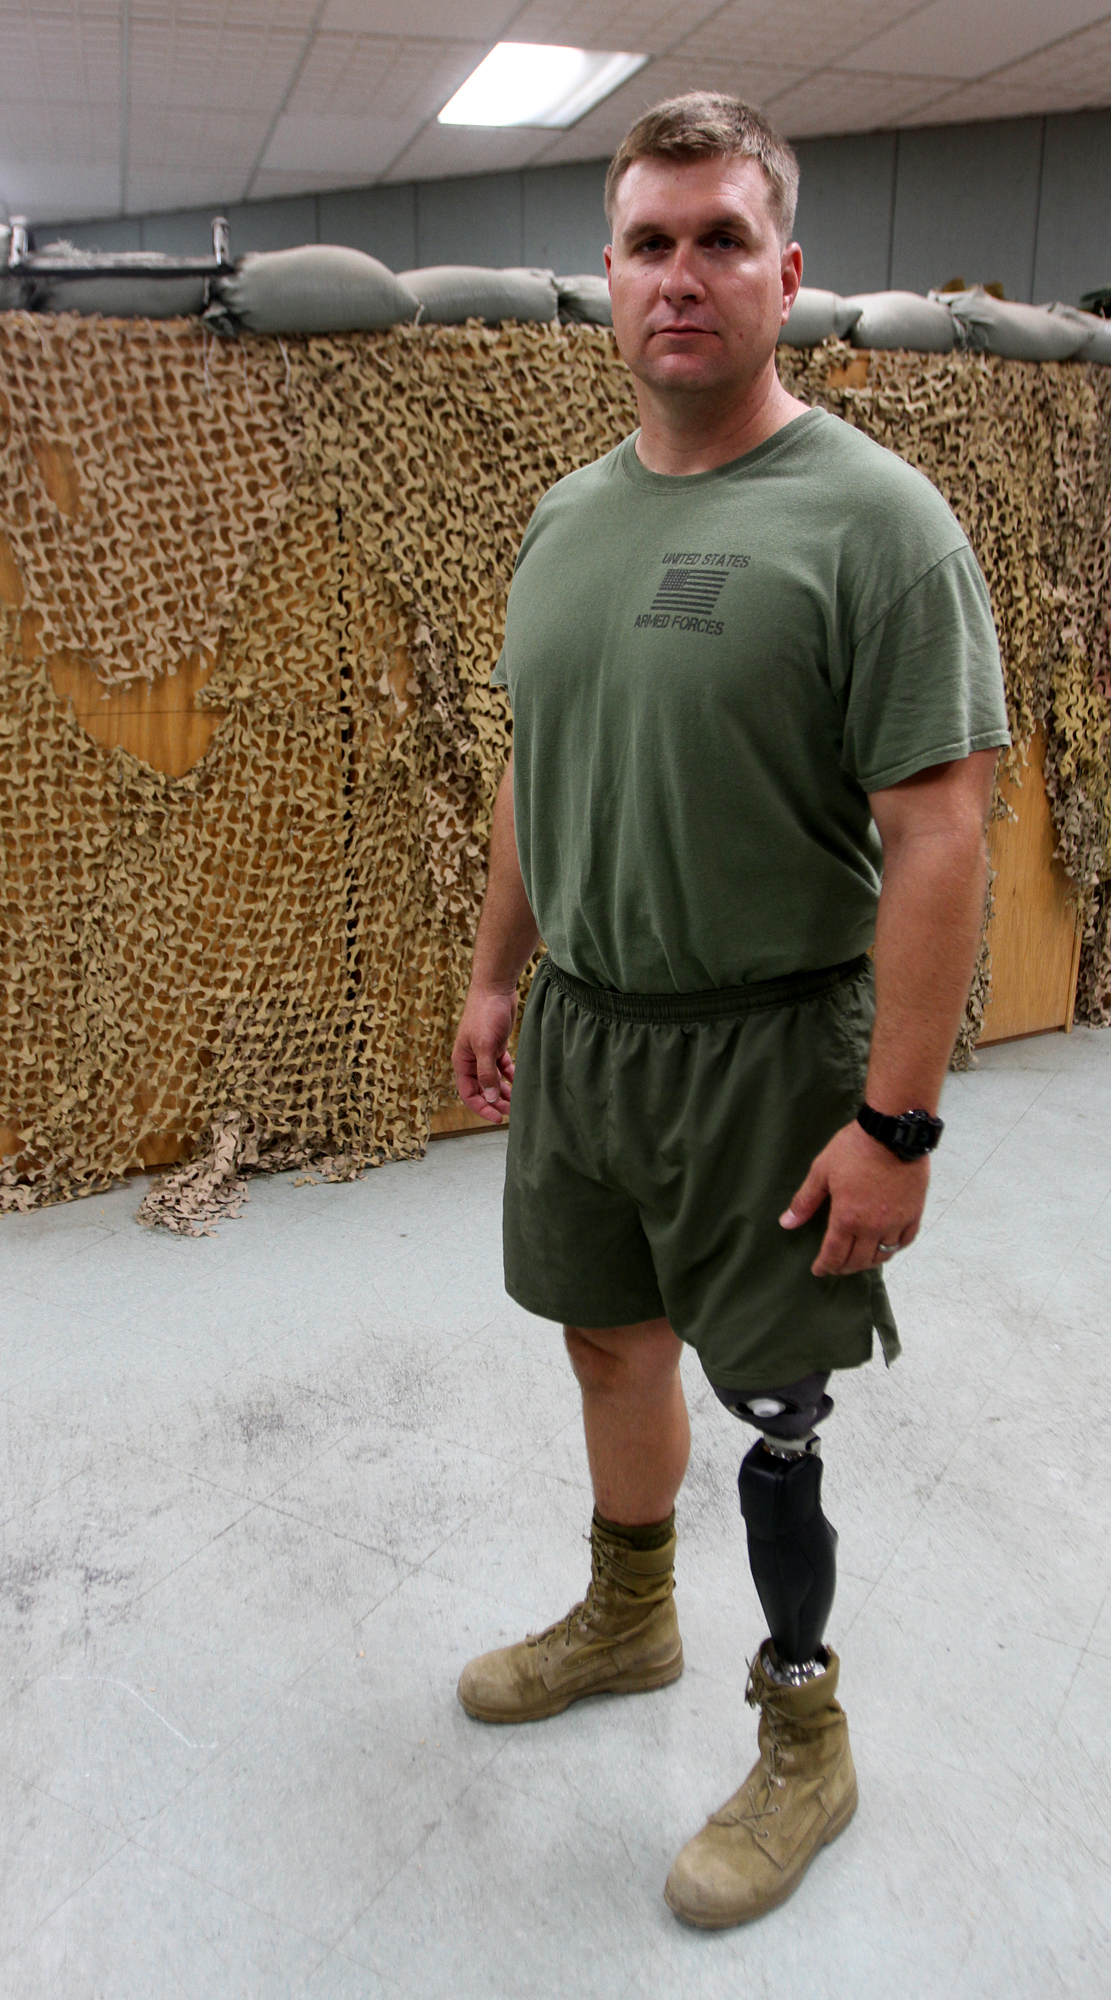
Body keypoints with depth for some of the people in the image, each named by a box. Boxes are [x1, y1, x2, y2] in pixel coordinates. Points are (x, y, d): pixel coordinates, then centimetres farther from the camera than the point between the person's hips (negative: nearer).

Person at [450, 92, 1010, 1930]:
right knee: (609, 1341, 20)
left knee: (775, 1406, 7)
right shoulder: (566, 518, 8)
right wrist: (495, 977, 16)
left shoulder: (874, 520, -15)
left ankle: (804, 1743, 30)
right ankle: (628, 1622, 46)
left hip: (762, 1054, -6)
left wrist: (897, 1122, -21)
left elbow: (938, 841, -18)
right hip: (574, 1031, 7)